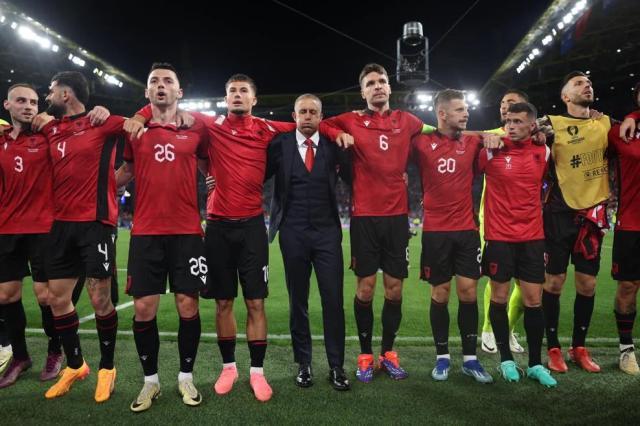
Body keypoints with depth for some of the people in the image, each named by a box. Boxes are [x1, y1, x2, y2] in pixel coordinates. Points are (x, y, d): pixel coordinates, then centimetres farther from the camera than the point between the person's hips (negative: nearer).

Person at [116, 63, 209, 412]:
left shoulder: (196, 129, 4)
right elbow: (126, 171, 19)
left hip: (187, 231, -1)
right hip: (145, 232, 1)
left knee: (188, 305, 2)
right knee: (144, 308, 2)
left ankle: (186, 377, 21)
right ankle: (150, 381, 21)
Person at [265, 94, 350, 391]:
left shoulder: (333, 145, 5)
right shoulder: (280, 144, 3)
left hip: (327, 232, 0)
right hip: (293, 233, 0)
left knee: (333, 299, -1)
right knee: (297, 301, 9)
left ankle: (336, 366, 12)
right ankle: (303, 364, 22)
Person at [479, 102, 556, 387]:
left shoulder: (543, 152, 4)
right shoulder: (492, 150, -7)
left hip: (533, 237, 3)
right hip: (499, 237, -3)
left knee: (533, 301, 5)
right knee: (499, 298, 5)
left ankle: (535, 364, 19)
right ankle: (506, 360, 23)